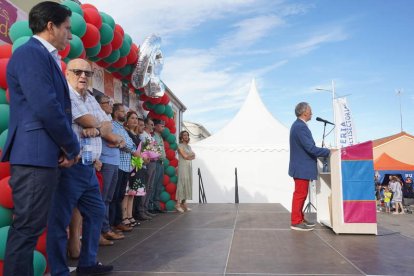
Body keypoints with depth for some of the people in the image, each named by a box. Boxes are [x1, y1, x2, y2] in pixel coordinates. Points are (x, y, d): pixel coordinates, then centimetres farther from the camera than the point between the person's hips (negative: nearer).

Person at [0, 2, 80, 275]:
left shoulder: (46, 57, 19)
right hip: (35, 155, -10)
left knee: (31, 227, 16)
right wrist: (72, 147, -8)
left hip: (46, 155, 10)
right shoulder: (31, 52, -10)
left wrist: (67, 147, 6)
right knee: (28, 228, -2)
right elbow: (46, 108, -20)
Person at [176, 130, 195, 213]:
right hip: (182, 166, -7)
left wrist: (188, 156, -7)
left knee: (187, 184, 4)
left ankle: (184, 203, 7)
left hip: (189, 167, 7)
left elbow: (194, 156, 11)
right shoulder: (180, 146, -1)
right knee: (182, 184, -12)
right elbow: (185, 156, -11)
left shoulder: (189, 146, 20)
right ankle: (178, 204, -12)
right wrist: (191, 154, 3)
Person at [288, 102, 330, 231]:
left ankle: (300, 219, 27)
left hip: (301, 166, 10)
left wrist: (325, 151, 15)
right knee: (300, 194, -1)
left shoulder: (297, 125, 13)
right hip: (302, 167, -10)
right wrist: (329, 152, -14)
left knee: (301, 194, 17)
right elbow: (311, 148, -24)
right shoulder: (301, 127, -21)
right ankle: (296, 222, 8)